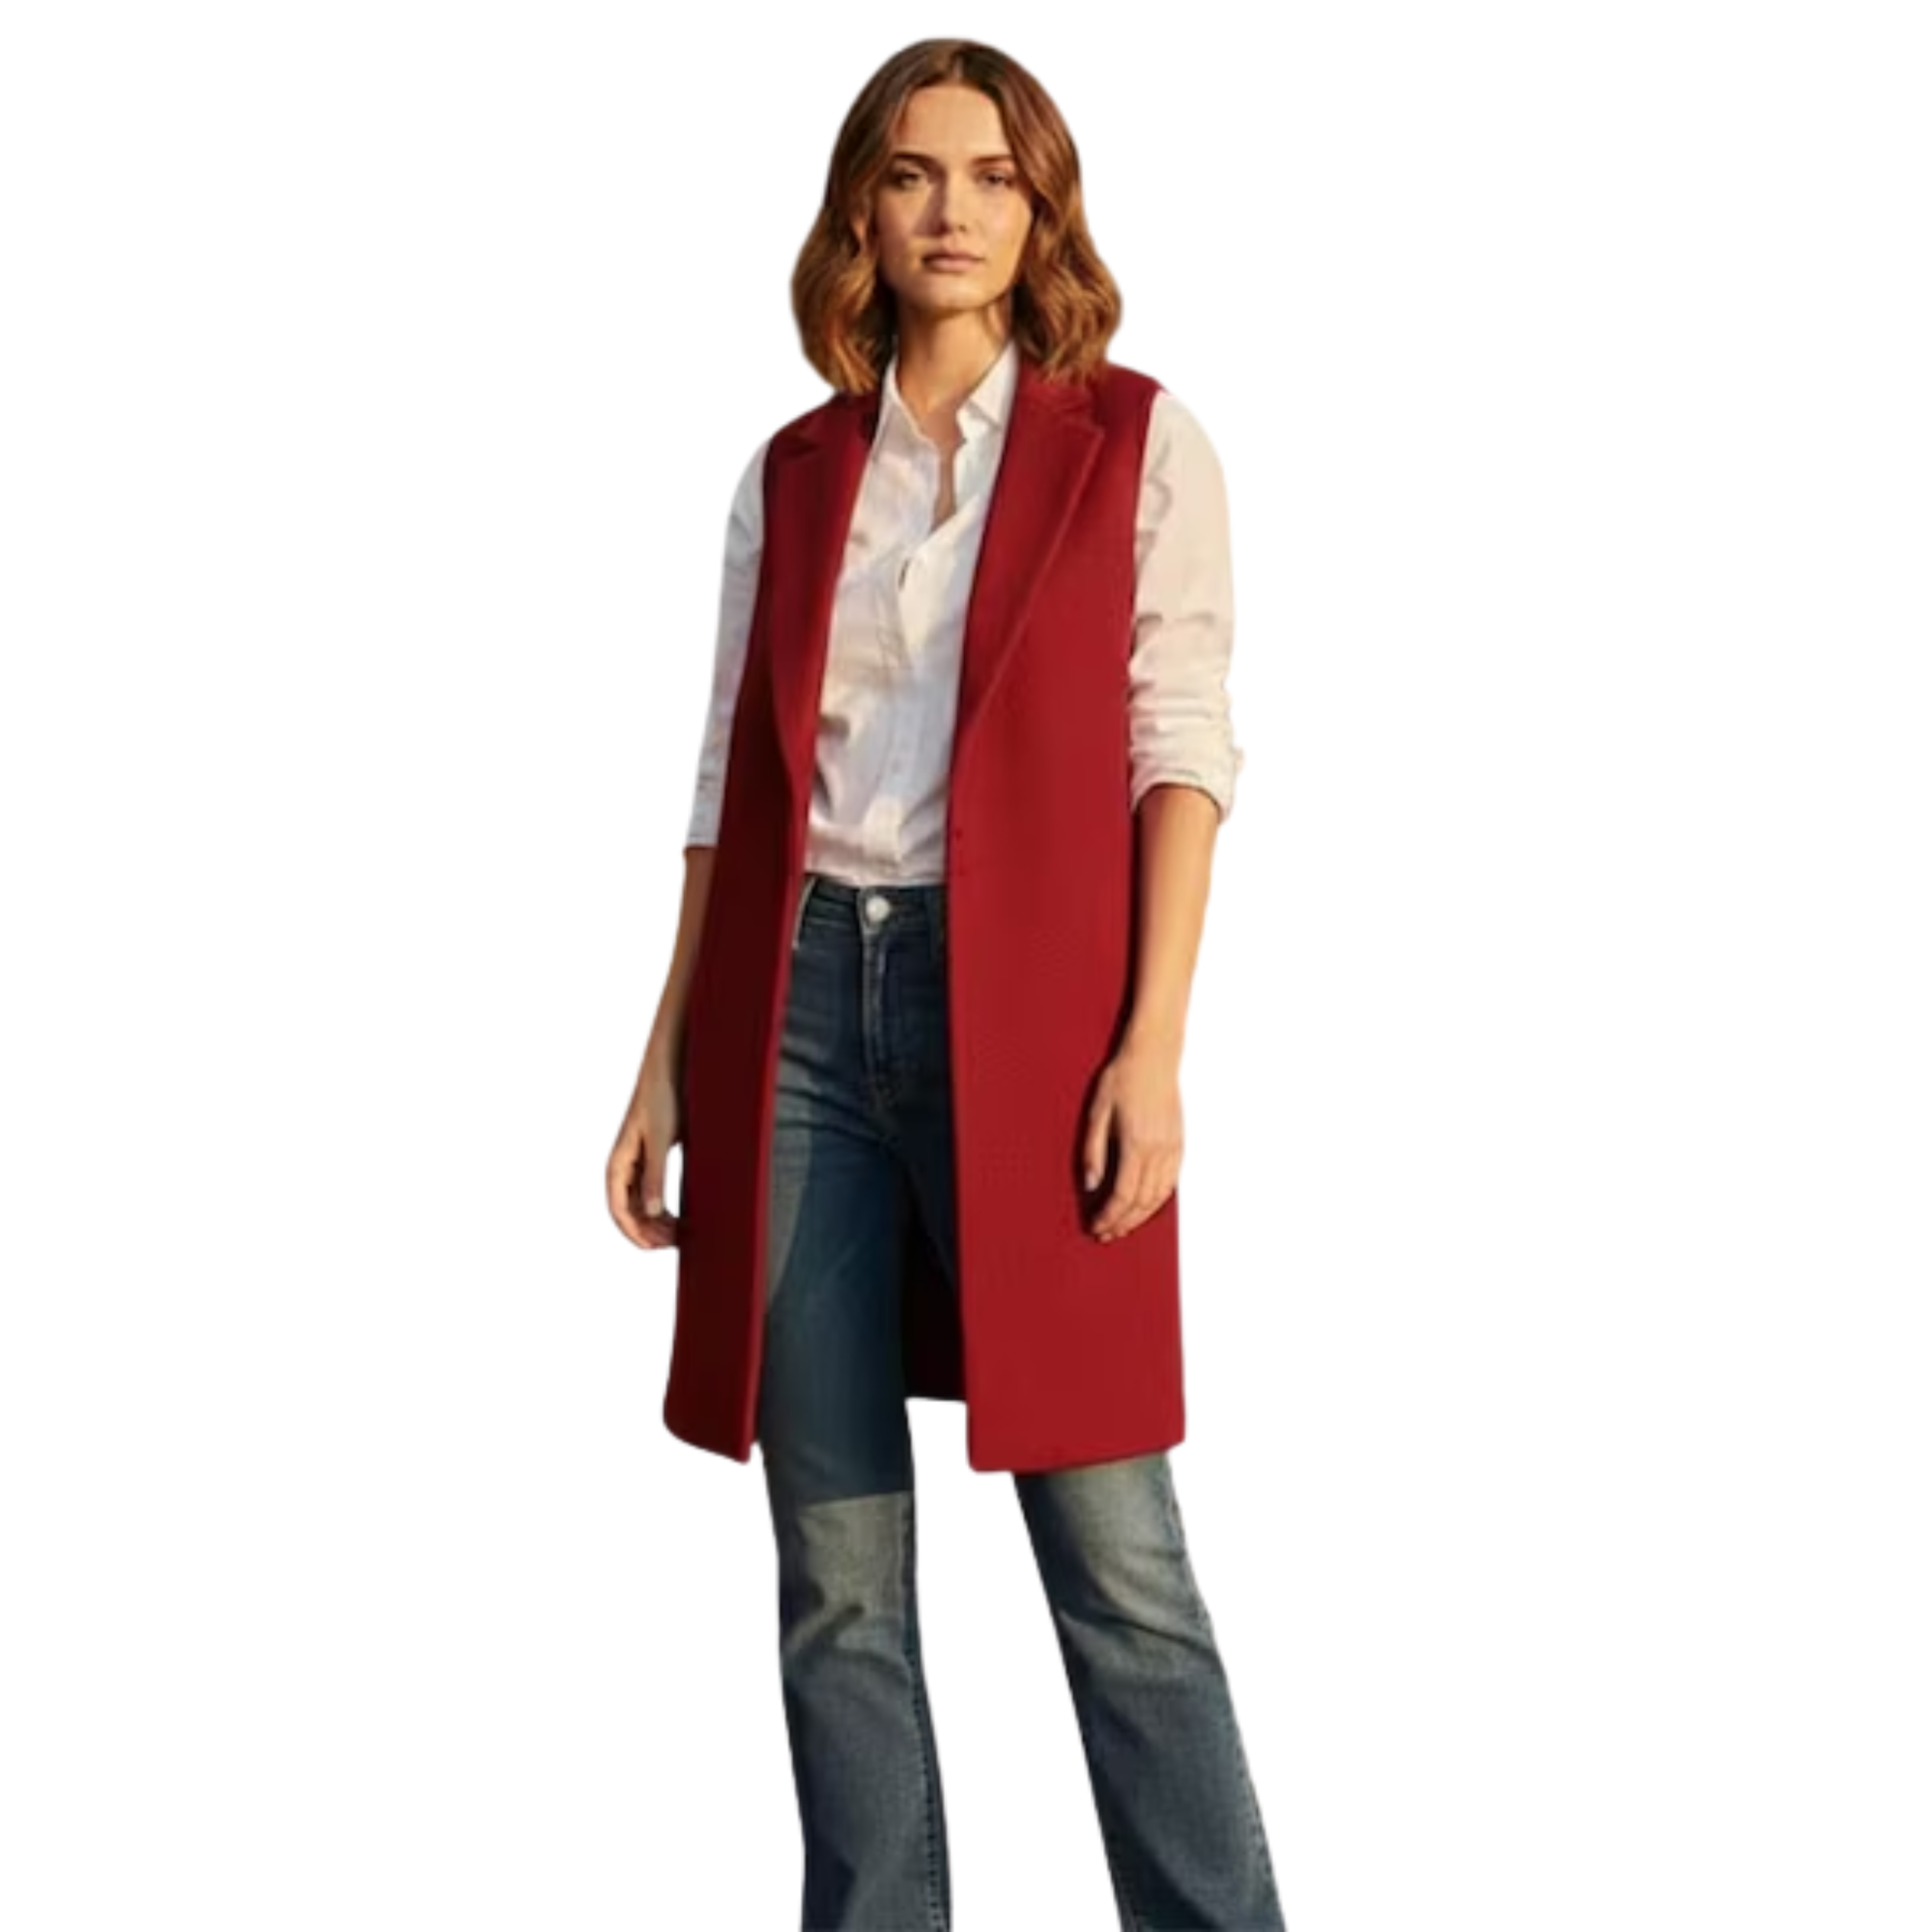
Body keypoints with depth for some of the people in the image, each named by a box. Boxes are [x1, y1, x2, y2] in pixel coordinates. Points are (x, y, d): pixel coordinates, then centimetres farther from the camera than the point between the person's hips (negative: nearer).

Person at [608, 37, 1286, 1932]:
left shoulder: (1136, 441, 4)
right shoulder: (791, 473, 13)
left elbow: (1180, 748, -2)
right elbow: (733, 776, 14)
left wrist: (1153, 1042, -12)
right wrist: (668, 1056, 9)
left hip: (1022, 1010, -3)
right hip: (796, 1008, 3)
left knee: (1114, 1553, -4)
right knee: (837, 1565, 6)